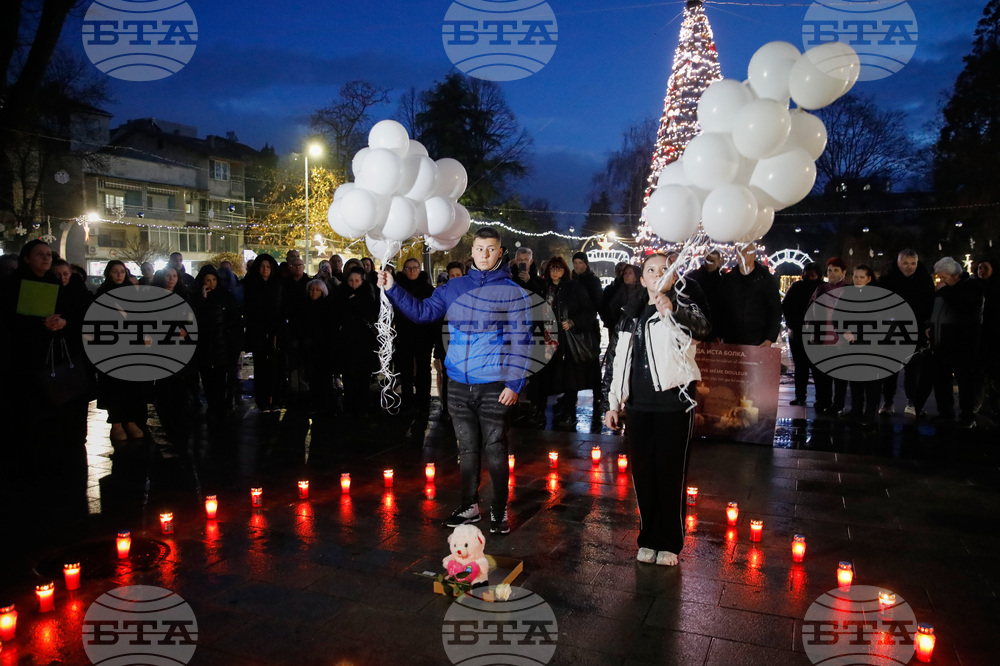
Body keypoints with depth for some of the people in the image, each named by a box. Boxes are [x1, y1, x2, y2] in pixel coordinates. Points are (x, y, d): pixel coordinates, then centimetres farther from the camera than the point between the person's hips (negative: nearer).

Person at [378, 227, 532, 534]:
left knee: (494, 449, 4)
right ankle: (469, 505, 28)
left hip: (494, 386, -4)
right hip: (458, 385, 4)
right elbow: (422, 311, 9)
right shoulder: (454, 288, 8)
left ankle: (500, 510, 19)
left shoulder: (513, 292, -4)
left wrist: (514, 383, -12)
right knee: (467, 448, 15)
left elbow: (519, 342, -7)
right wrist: (393, 290, 0)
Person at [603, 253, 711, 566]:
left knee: (670, 473, 2)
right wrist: (612, 403, 11)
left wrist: (673, 311, -44)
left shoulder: (681, 306, 0)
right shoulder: (631, 315, 13)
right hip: (639, 405, 4)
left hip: (673, 403, -4)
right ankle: (648, 538, 23)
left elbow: (703, 327, -24)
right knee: (642, 473, 9)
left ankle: (669, 543, 15)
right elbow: (615, 359, 16)